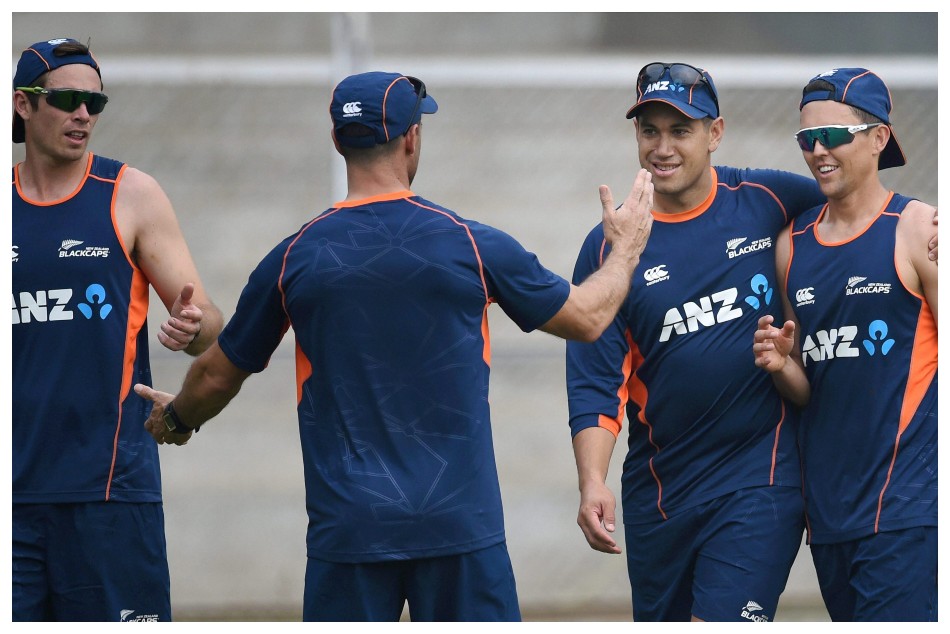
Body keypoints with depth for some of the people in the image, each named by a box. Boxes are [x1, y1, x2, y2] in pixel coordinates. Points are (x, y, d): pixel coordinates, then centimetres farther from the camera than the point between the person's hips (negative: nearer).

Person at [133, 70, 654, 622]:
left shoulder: (294, 260, 0)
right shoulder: (473, 246, -3)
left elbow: (217, 377, 13)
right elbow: (588, 318, 11)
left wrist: (176, 419, 36)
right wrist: (626, 250, 31)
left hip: (347, 529, 1)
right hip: (460, 523, -1)